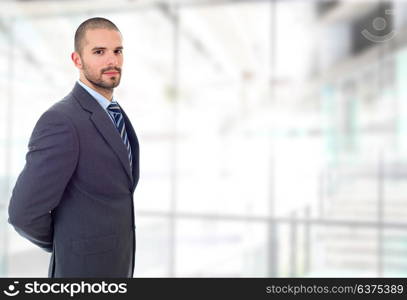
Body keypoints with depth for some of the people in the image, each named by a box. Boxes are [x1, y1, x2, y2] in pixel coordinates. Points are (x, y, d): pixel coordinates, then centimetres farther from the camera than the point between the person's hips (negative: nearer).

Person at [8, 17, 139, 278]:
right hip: (84, 270, -9)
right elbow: (25, 213, -24)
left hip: (116, 265, 9)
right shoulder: (61, 121, -23)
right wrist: (63, 245, -4)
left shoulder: (113, 114, 8)